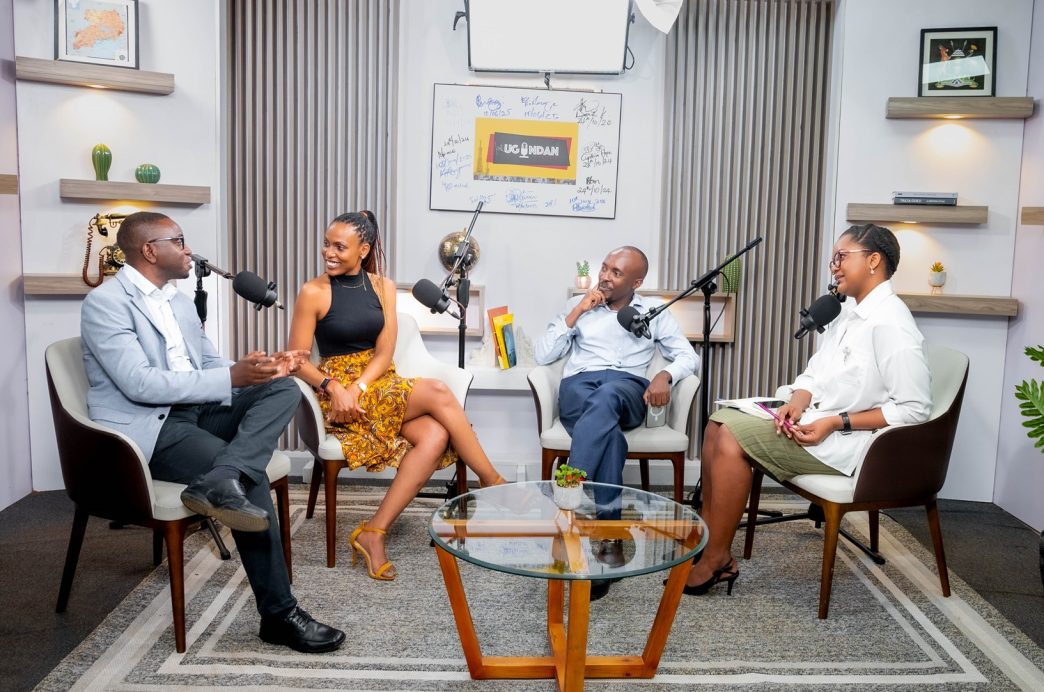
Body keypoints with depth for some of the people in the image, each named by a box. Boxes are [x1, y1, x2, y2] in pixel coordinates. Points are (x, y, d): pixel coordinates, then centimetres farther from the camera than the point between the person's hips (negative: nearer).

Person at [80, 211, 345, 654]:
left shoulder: (179, 301, 18)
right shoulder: (105, 303, -10)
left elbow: (210, 366, 17)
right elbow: (141, 384, -21)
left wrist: (257, 368, -6)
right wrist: (232, 377, -24)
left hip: (196, 411, 8)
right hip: (147, 428, -8)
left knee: (283, 389, -13)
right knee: (252, 478, -24)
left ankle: (219, 480, -35)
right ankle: (278, 612, -14)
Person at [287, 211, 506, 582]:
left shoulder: (383, 286, 7)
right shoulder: (313, 292, -4)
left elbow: (384, 353, 1)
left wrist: (358, 389, -16)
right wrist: (333, 387, -22)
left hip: (379, 383, 5)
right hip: (339, 392, -5)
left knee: (435, 435, -26)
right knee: (437, 393, -26)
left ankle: (374, 533, -22)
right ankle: (494, 484, -13)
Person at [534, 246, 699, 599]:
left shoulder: (654, 309, 21)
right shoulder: (577, 304, 21)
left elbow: (688, 356, 13)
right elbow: (542, 355, 12)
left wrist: (665, 375, -10)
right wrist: (576, 313, 4)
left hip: (628, 389, 0)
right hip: (578, 387, 1)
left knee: (605, 398, -41)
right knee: (609, 432, -38)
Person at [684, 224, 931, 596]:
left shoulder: (891, 324, -17)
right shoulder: (849, 312, 11)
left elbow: (914, 409, -20)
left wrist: (836, 423, -21)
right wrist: (797, 402, -8)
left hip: (847, 441, -9)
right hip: (810, 419, 9)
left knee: (732, 439, -21)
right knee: (718, 423, -3)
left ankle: (716, 559, -9)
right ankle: (706, 537, -1)